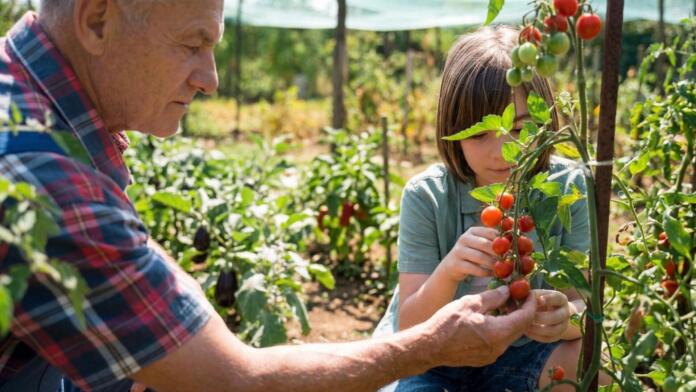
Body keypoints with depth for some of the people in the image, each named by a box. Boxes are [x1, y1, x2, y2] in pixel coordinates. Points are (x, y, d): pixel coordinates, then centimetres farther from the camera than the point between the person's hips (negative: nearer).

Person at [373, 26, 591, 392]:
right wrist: (446, 273, -41)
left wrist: (564, 318, -38)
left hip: (518, 352, 2)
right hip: (430, 356, -2)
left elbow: (584, 304, -12)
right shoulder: (425, 197, -17)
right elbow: (410, 328, -19)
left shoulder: (569, 187, -13)